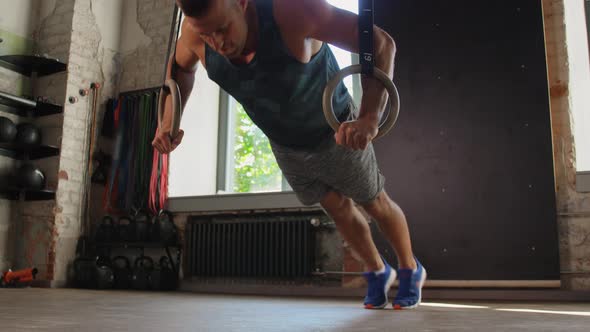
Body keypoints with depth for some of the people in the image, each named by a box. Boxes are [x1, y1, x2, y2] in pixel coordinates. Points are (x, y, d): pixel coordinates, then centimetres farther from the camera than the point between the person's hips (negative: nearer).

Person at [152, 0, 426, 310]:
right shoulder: (193, 32, -24)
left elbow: (380, 43, -35)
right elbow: (180, 67, 2)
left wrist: (370, 118, -49)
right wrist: (169, 121, -12)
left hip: (338, 136, -4)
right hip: (284, 146, 4)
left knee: (376, 204, 15)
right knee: (339, 209, 19)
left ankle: (410, 271, 44)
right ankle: (378, 272, 47)